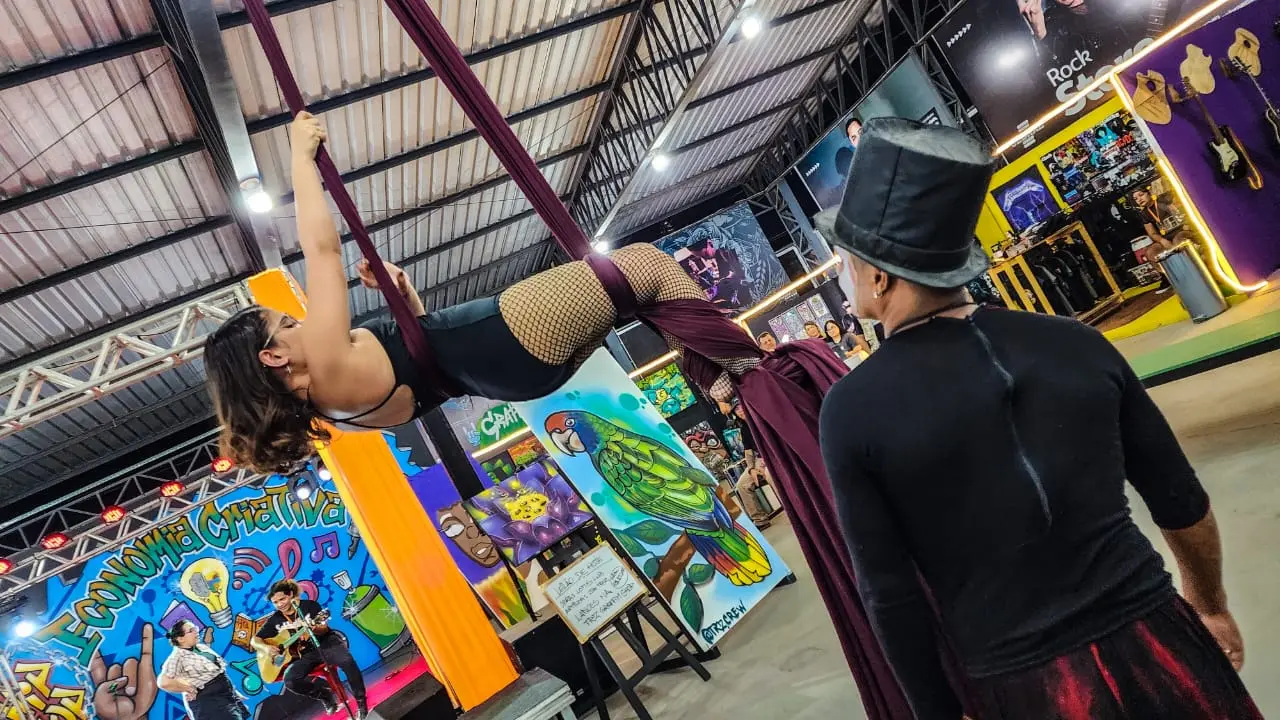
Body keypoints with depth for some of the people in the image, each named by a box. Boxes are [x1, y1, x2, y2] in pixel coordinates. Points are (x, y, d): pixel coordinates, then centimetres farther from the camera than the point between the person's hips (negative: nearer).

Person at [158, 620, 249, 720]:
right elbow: (163, 682, -25)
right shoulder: (177, 657, -12)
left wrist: (233, 691, 16)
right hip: (208, 702, -8)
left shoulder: (202, 647, 12)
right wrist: (190, 688, -16)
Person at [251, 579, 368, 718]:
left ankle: (361, 701, -17)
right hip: (303, 654, 3)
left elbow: (324, 629, -6)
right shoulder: (274, 620, 7)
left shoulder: (310, 605, -2)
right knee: (290, 681, -28)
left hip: (326, 643, -3)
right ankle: (324, 694, -2)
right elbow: (254, 640, 14)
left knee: (347, 661, -34)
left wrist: (315, 628, -31)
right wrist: (266, 647, -9)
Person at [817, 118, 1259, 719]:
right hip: (1152, 644, 2)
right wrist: (1211, 604, 22)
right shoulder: (1078, 343, -6)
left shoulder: (851, 409, -16)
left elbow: (889, 595, -12)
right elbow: (1181, 504, 4)